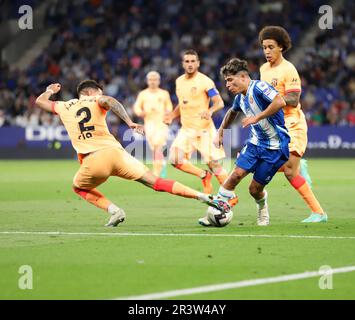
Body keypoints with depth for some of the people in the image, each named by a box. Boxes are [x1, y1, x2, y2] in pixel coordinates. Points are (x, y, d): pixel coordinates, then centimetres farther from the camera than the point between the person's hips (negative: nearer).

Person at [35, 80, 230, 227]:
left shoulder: (64, 107, 21)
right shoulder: (96, 101, 14)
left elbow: (40, 101, 38)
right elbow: (109, 101, -12)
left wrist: (50, 90, 59)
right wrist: (129, 123, -19)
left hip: (92, 161, 0)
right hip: (114, 153, 0)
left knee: (79, 187, 32)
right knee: (157, 183, 5)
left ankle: (113, 210, 9)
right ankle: (204, 197, -6)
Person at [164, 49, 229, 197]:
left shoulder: (205, 81, -9)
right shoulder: (179, 81, 11)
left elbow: (219, 102, -16)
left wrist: (210, 111, -36)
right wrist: (172, 116, 9)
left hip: (204, 129, -6)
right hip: (186, 129, 6)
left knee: (214, 163, -6)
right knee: (175, 159, -12)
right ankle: (204, 175, 8)